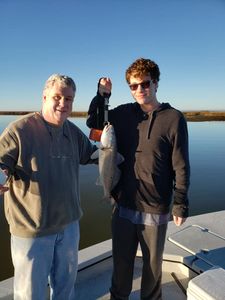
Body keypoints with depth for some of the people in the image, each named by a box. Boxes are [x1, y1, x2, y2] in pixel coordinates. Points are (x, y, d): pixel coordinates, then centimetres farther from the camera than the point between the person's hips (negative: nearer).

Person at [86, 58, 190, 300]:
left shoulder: (173, 118, -8)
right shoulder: (124, 113, 2)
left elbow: (181, 167, -7)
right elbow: (93, 122, 14)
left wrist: (180, 204, -7)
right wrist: (101, 95, 1)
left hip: (155, 209, -2)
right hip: (123, 206, 3)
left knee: (153, 264, 17)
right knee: (121, 262, 19)